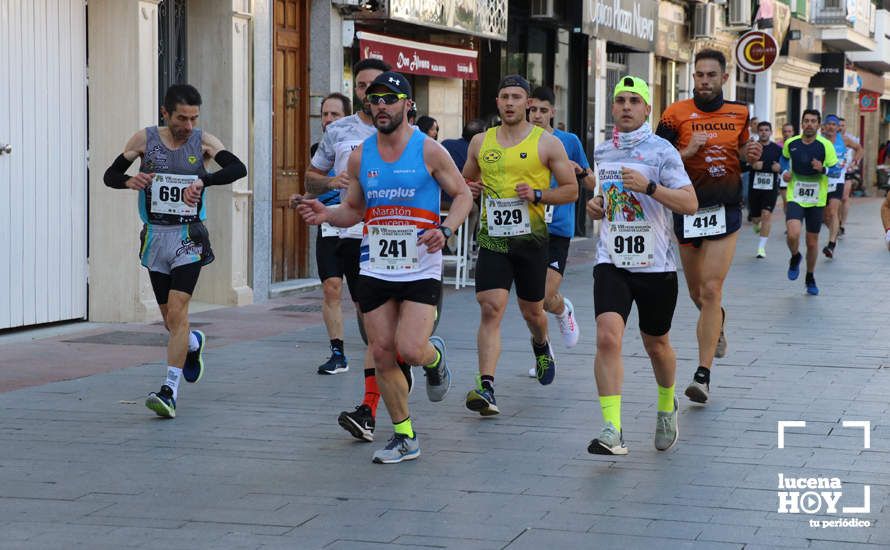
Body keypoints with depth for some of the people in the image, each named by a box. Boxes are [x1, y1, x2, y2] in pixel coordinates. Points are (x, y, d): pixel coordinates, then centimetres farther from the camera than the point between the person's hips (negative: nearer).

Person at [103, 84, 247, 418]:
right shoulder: (145, 139, 0)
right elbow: (110, 175, 6)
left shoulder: (202, 141, -3)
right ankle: (194, 344, 45)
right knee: (169, 318, 10)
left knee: (177, 310, -15)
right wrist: (129, 181, -17)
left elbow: (238, 168, -16)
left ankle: (170, 391, -14)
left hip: (189, 237, -2)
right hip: (155, 237, 2)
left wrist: (202, 181, -32)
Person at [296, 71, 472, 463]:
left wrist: (445, 230, -15)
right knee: (382, 354, 2)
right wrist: (327, 215, -5)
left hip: (421, 269, -4)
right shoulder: (360, 156, 7)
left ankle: (435, 357, 22)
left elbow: (463, 195, 2)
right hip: (375, 269, 4)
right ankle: (404, 438, 16)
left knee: (410, 350, -17)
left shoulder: (428, 150, -5)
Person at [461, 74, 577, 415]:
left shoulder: (547, 143, -1)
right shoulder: (480, 143, 8)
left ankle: (541, 346, 50)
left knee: (531, 310, 14)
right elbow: (467, 179, 24)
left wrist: (537, 195, -15)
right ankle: (486, 389, -21)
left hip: (531, 237, -1)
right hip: (492, 238, 1)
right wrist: (469, 189, 0)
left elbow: (571, 190, 2)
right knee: (491, 309, -14)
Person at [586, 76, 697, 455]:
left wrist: (648, 186, -27)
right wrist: (595, 206, 6)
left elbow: (690, 203, -15)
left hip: (655, 265, -2)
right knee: (608, 338, -17)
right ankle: (612, 431, -20)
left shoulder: (661, 150, -7)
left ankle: (667, 406, 43)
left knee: (656, 344, 13)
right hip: (612, 263, 3)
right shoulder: (602, 152, 10)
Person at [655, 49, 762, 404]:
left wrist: (749, 156, 0)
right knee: (697, 292, 14)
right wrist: (689, 151, -20)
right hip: (687, 211, 0)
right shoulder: (676, 115, -4)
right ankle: (717, 323, 50)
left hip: (725, 211, 0)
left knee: (711, 290, -11)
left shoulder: (739, 113, 6)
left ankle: (703, 374, -9)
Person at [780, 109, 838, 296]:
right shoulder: (790, 143, 0)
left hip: (816, 200, 0)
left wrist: (823, 169, -24)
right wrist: (785, 172, 5)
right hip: (795, 197, 0)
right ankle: (795, 257, 12)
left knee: (812, 242, 9)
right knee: (793, 234, -22)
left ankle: (810, 278, 31)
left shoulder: (825, 145, -7)